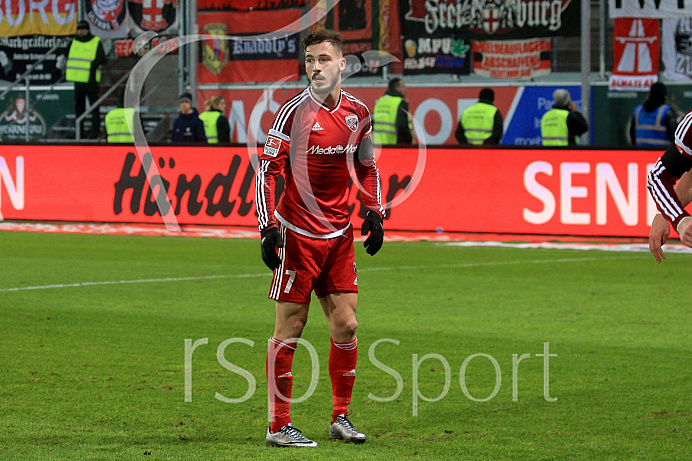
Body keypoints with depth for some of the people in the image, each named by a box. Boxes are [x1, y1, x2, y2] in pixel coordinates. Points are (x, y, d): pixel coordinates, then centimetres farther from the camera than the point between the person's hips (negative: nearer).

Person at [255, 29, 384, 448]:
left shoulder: (358, 112, 4)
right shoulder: (294, 112, -12)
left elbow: (367, 166, 19)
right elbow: (267, 170, -12)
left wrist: (375, 211, 8)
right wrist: (268, 228, -19)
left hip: (339, 235, 5)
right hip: (297, 234, -5)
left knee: (346, 326, 4)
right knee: (289, 330, -2)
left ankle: (341, 417, 17)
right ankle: (279, 426, 4)